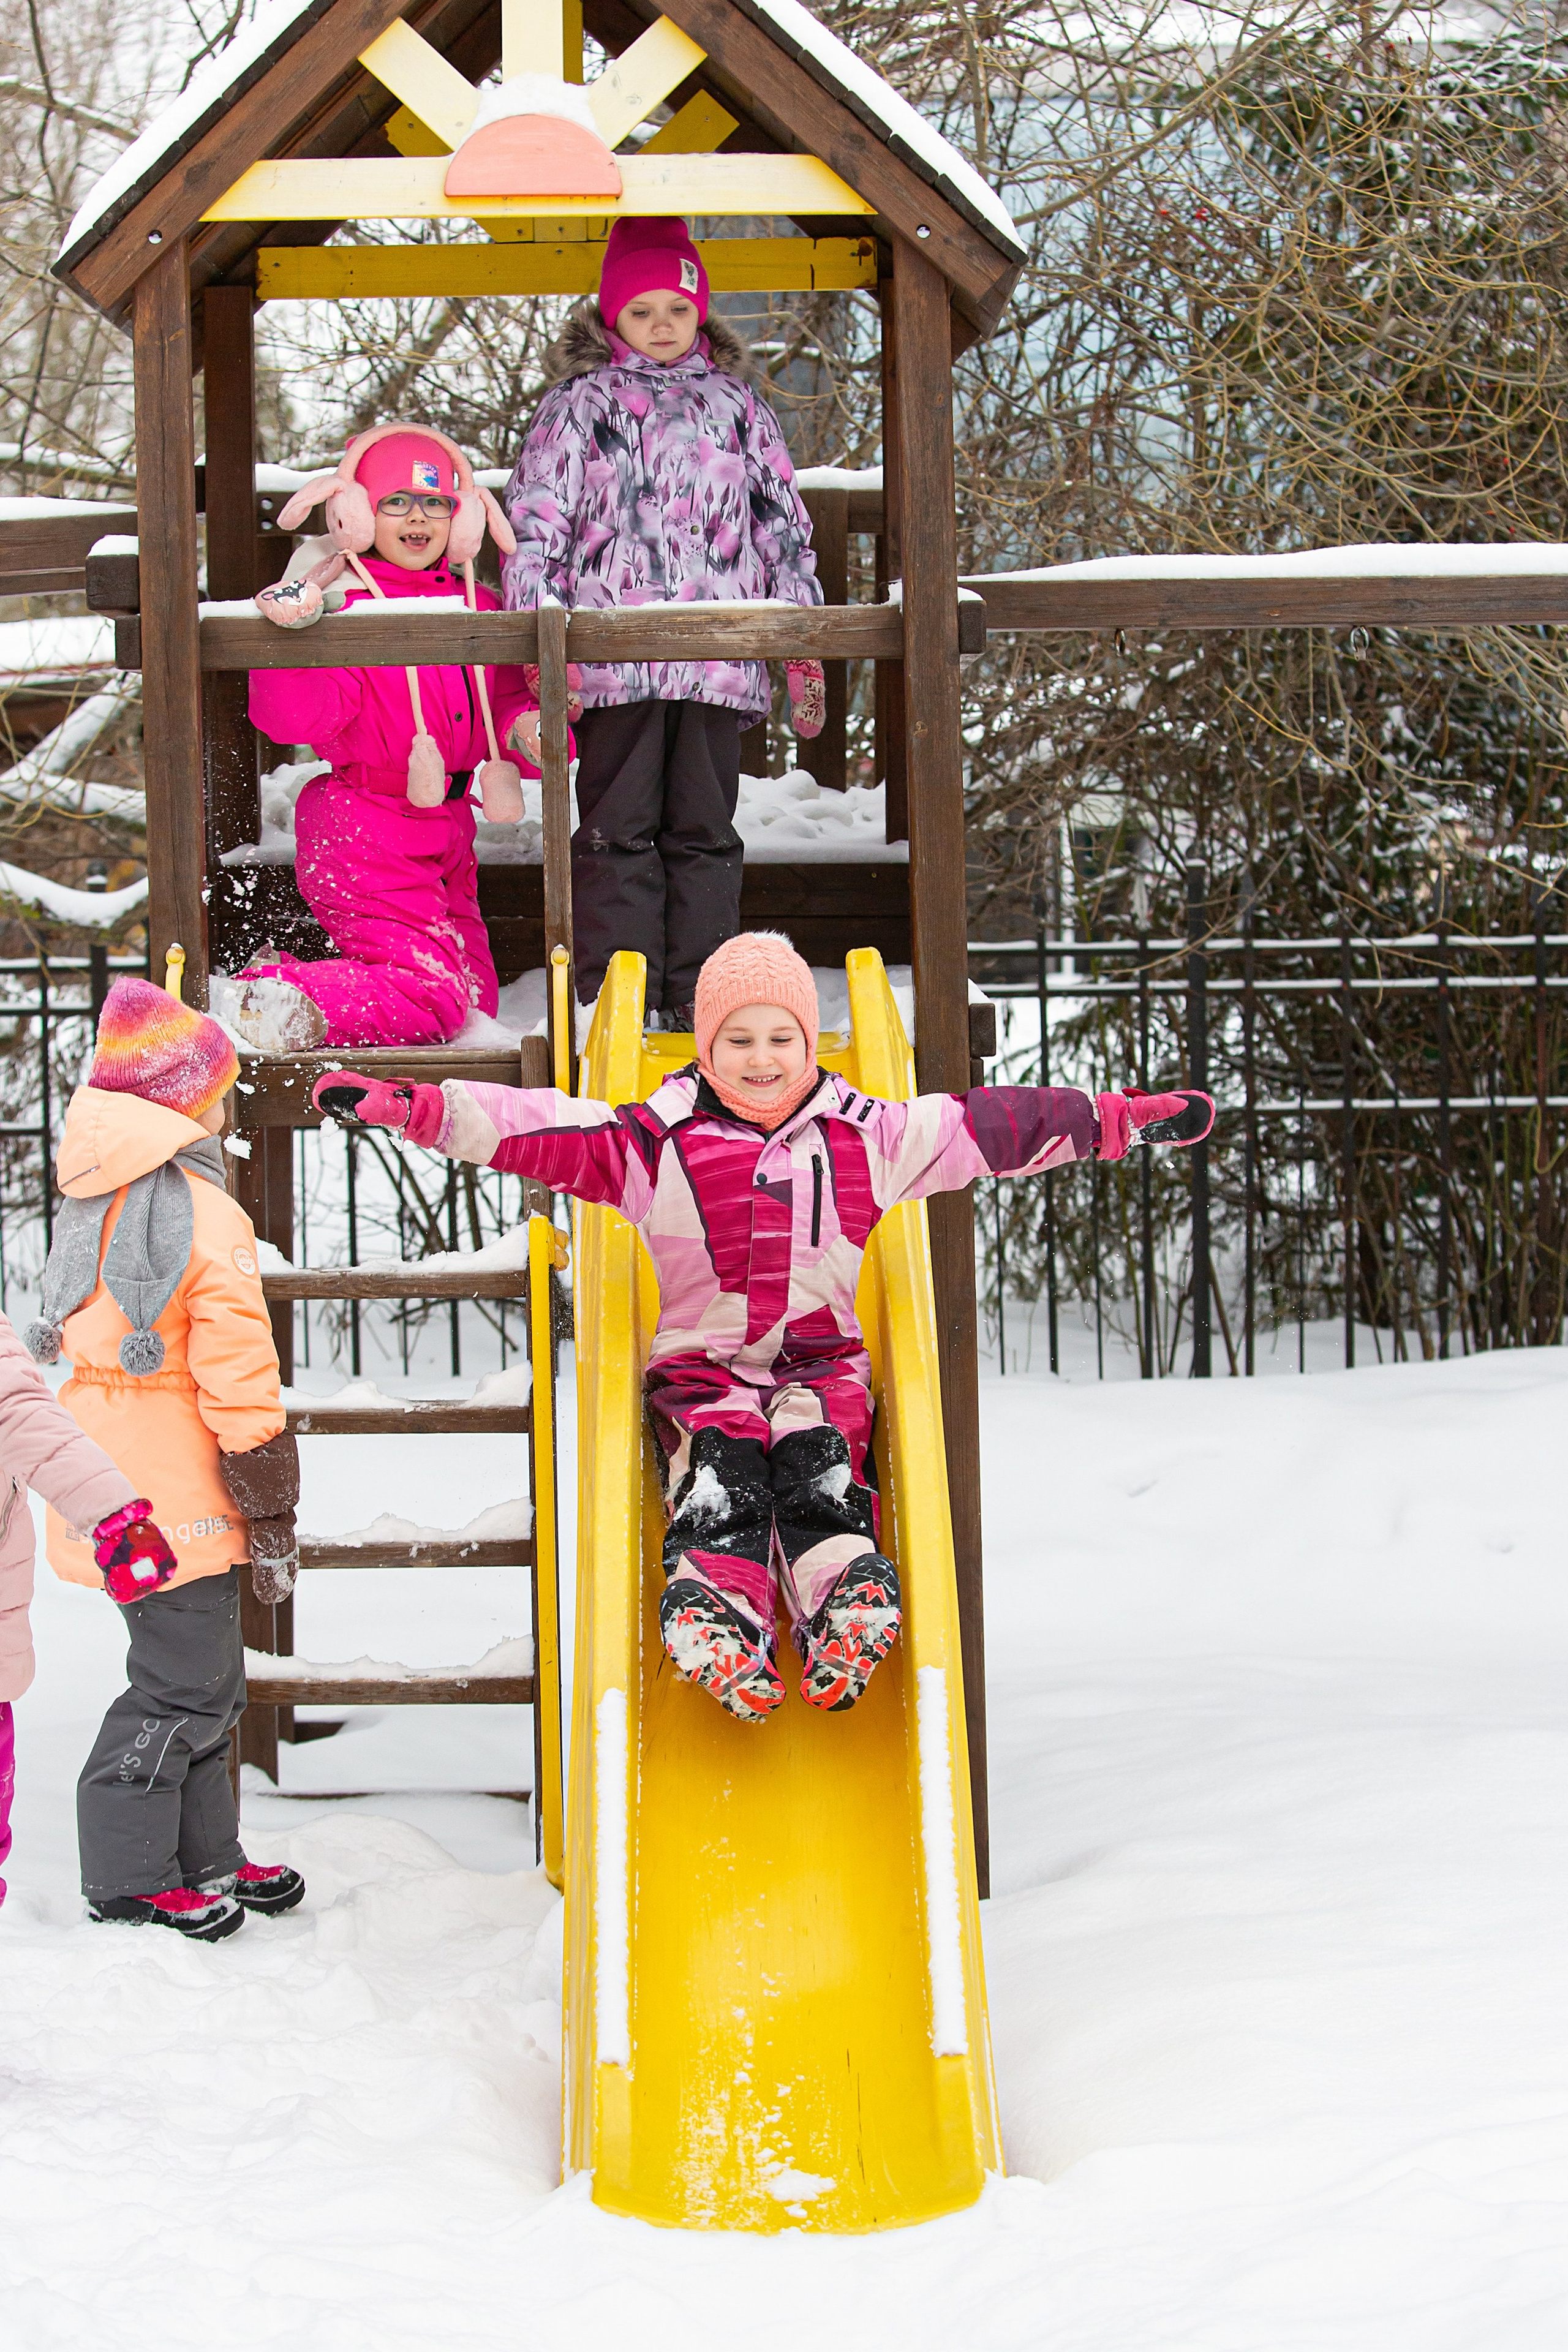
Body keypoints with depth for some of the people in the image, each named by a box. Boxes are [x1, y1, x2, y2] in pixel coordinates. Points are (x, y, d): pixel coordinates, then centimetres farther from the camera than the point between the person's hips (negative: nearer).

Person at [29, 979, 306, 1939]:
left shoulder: (92, 1202, 10)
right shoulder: (207, 1218, -17)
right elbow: (240, 1389, -17)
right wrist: (273, 1516, -9)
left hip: (115, 1489, 9)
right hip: (177, 1501, -9)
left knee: (204, 1680, 18)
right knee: (183, 1687, 1)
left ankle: (206, 1858, 27)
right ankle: (128, 1879, 8)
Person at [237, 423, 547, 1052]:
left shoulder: (477, 606, 9)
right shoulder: (346, 609, -12)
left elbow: (508, 697, 18)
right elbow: (293, 717, -22)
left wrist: (528, 730, -4)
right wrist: (292, 632, -35)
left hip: (447, 831, 8)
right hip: (365, 834, -8)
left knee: (476, 1000, 12)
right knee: (433, 998, -17)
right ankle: (278, 995, -9)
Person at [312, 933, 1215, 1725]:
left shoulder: (868, 1137, 5)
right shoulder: (655, 1140, -1)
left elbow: (998, 1125, 6)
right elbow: (535, 1128, -8)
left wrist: (1120, 1119, 2)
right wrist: (408, 1107, -19)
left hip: (824, 1361, 1)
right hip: (699, 1367, -1)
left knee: (816, 1458, -29)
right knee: (720, 1465, -30)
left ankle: (846, 1603, -48)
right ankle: (718, 1606, -48)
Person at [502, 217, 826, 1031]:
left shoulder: (736, 405, 15)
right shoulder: (578, 405, 8)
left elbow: (783, 526, 19)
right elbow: (533, 522, 3)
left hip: (718, 660, 2)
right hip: (612, 659, -2)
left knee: (704, 831, 5)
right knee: (618, 828, -1)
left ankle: (698, 994, 11)